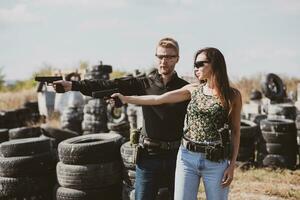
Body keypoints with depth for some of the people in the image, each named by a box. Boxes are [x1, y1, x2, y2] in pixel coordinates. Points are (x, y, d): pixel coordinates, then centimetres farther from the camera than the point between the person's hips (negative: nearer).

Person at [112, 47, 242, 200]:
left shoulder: (232, 95, -1)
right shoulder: (193, 90, 6)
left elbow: (235, 132, 2)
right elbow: (158, 99, 5)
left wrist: (232, 165, -3)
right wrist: (126, 99, 1)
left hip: (216, 162, -2)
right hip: (187, 158, 2)